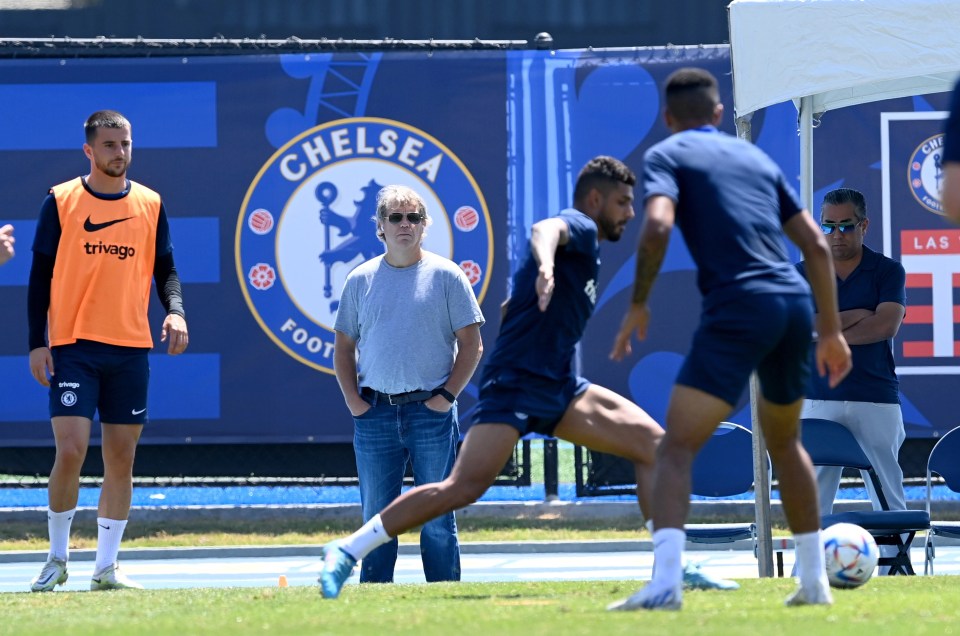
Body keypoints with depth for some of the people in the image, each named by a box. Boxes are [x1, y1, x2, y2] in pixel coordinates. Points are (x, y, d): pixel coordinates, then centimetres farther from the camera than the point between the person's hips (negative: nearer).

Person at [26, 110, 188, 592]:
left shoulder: (149, 204, 9)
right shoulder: (60, 202, 1)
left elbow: (164, 268, 12)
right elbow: (40, 275, 2)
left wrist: (175, 311, -8)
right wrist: (37, 342, -5)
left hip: (131, 348, 3)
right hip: (73, 347, -3)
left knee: (121, 459, 3)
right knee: (70, 451, -12)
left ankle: (107, 567, 10)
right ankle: (58, 559, 5)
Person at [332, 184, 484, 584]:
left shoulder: (446, 276, 2)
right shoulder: (361, 280, 10)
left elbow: (471, 345, 2)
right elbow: (343, 345, 15)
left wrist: (447, 395, -7)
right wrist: (352, 398, 2)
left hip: (431, 412, -2)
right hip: (375, 413, 2)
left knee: (437, 519, 0)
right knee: (376, 517, 4)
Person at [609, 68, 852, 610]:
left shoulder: (668, 155, 7)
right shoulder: (757, 157, 23)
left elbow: (658, 226, -13)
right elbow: (817, 245, 20)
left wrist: (638, 306, -2)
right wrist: (831, 330, 25)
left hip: (737, 310, -6)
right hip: (796, 303, 6)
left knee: (678, 448, -9)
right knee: (784, 440, 27)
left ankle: (666, 581, -29)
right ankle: (814, 580, 27)